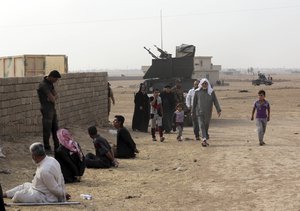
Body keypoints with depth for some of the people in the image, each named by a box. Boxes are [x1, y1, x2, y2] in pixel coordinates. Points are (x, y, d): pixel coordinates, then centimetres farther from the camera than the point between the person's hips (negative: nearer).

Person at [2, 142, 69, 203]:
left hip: (46, 198, -10)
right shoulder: (51, 160, -3)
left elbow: (55, 189, -26)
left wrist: (63, 196, -8)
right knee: (25, 185, 24)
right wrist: (63, 193, 15)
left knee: (18, 195, -8)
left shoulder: (44, 170, -33)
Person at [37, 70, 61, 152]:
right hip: (46, 110, -9)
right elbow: (53, 99, -24)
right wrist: (53, 98, -2)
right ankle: (47, 148, 13)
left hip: (52, 109, 9)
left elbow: (56, 95, 7)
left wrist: (53, 98, -14)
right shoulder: (43, 85, -23)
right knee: (47, 130, 1)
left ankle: (57, 147, 21)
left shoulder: (50, 83, 8)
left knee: (55, 129, 13)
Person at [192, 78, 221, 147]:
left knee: (206, 126, 7)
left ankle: (205, 139, 21)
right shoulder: (197, 92, 3)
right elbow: (194, 102, 8)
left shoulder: (211, 92, 3)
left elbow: (215, 101, -1)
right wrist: (193, 112, 10)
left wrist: (218, 110, -10)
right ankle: (204, 139, -22)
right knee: (201, 126, -12)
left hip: (208, 112, 1)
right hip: (199, 112, -1)